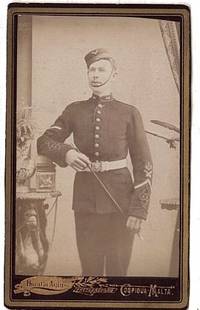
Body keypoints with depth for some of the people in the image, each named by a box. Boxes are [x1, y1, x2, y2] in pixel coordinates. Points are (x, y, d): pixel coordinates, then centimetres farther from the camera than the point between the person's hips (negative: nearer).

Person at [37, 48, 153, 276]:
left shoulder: (129, 113, 2)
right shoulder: (74, 110, 8)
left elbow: (143, 165, -1)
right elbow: (44, 141, 5)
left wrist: (139, 210, -9)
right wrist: (66, 153, -18)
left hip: (119, 198, -1)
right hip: (85, 197, 2)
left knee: (118, 268, 7)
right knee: (90, 268, 9)